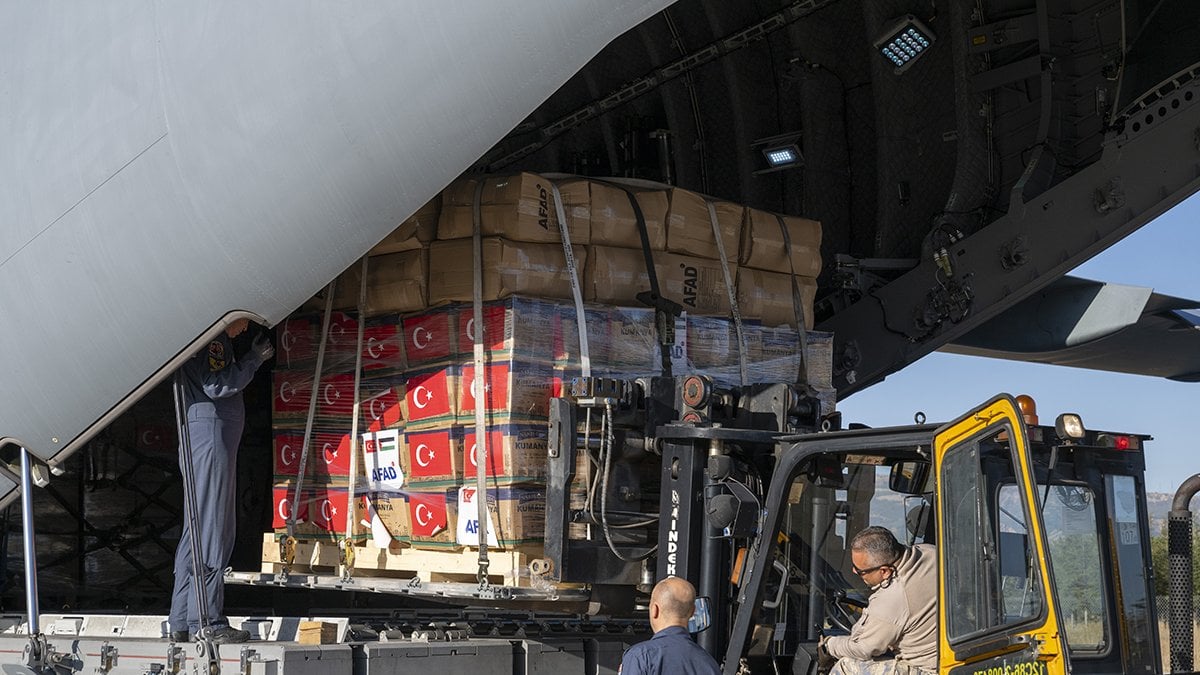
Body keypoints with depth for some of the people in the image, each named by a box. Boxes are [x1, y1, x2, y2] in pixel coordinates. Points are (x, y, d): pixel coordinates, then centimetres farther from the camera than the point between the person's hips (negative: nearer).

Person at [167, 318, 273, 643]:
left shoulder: (216, 338, 24)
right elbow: (216, 386, -16)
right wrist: (255, 359, -9)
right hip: (210, 432, -11)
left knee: (197, 530, 10)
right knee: (211, 530, -11)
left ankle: (182, 621, 11)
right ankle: (206, 621, -12)